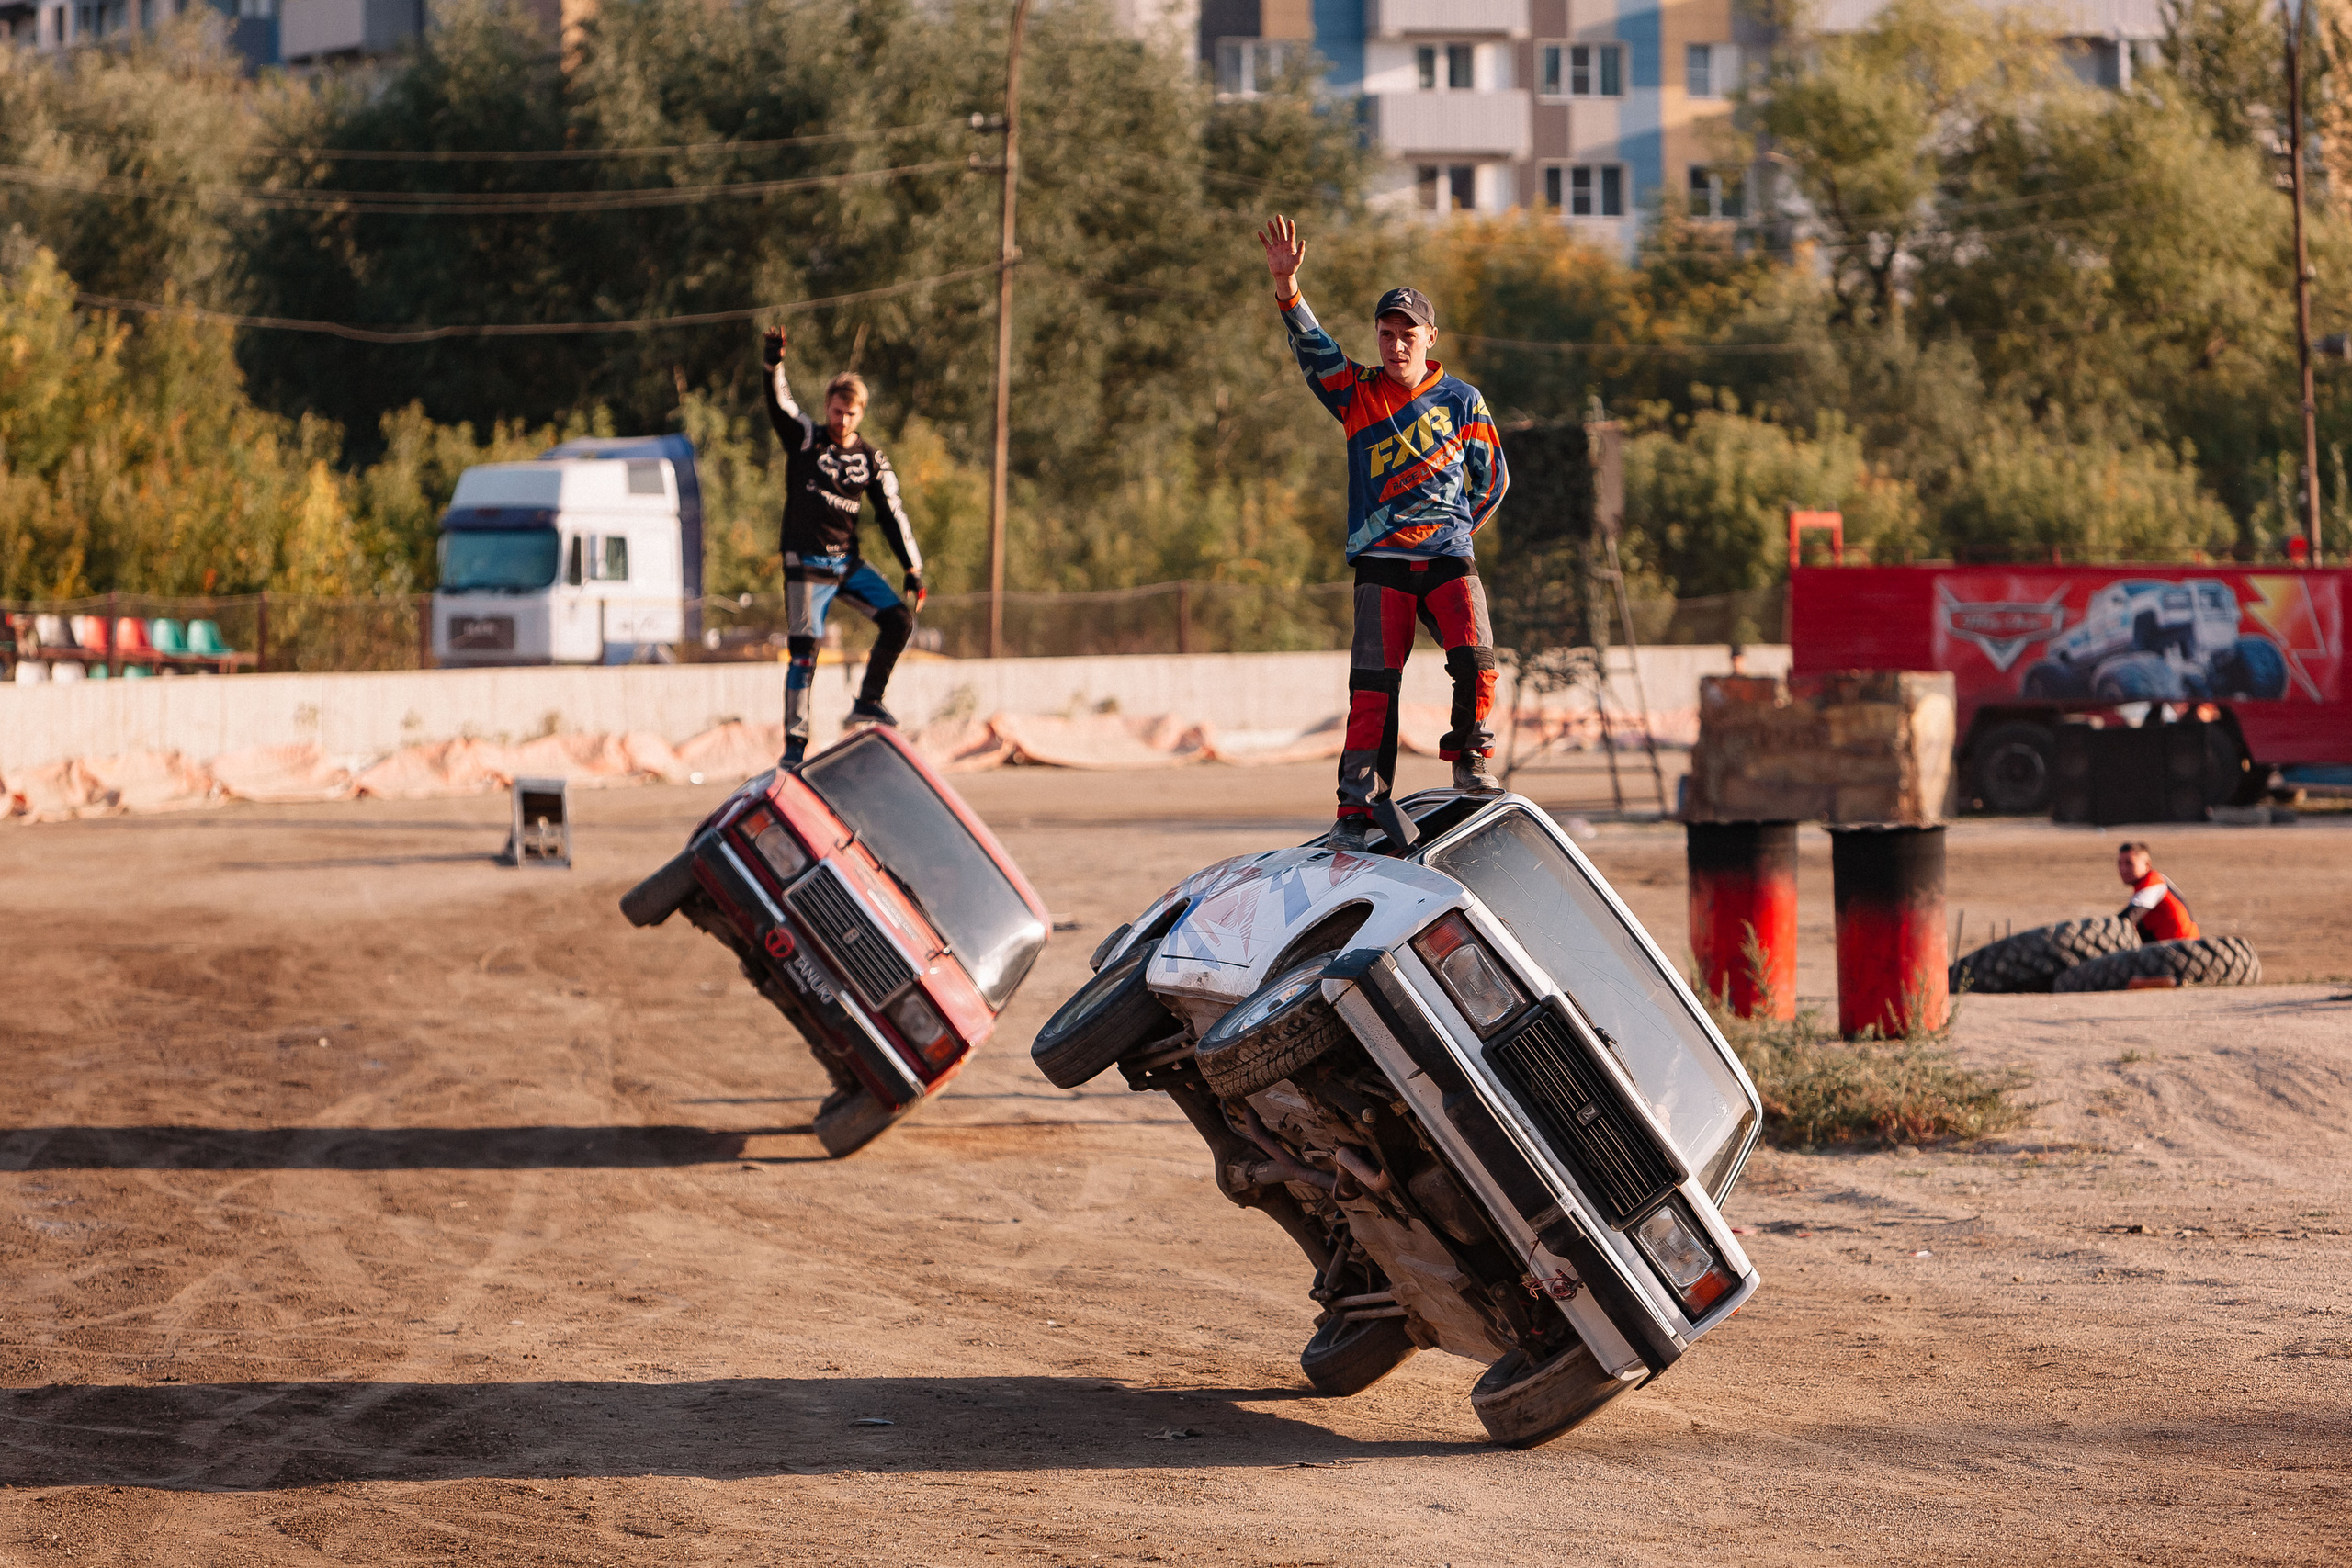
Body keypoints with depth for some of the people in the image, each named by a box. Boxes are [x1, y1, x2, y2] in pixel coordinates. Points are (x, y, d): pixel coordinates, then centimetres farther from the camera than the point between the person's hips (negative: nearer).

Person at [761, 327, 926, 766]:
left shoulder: (871, 460, 6)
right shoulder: (805, 438, -3)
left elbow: (891, 514, 8)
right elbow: (778, 406, -21)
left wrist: (913, 569, 3)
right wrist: (773, 366, -40)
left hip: (849, 562, 4)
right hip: (806, 566, -4)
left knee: (899, 620, -11)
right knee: (803, 651, -9)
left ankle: (868, 702, 4)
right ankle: (795, 744, -4)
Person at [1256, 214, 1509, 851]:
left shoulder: (1462, 400, 7)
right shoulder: (1357, 394, 7)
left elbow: (1492, 478, 14)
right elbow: (1312, 346, -9)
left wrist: (1452, 529, 8)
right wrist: (1287, 287, -25)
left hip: (1448, 556, 0)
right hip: (1380, 560, 0)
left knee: (1475, 659, -20)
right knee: (1373, 684, -9)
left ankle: (1470, 756, 6)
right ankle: (1357, 807, -4)